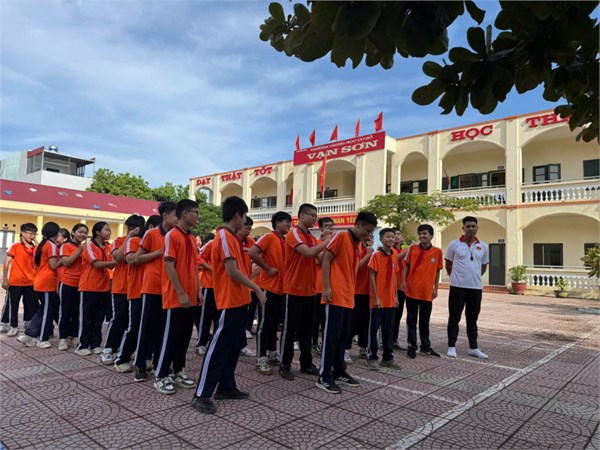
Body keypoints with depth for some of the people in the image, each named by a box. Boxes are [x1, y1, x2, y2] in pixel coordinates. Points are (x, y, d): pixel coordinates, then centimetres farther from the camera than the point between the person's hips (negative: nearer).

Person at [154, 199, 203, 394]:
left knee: (185, 336, 13)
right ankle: (161, 377, 13)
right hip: (176, 297, -8)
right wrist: (181, 293, -19)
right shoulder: (172, 236, -12)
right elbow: (169, 266, -16)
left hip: (190, 297, 8)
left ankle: (178, 372, 25)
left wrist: (198, 291, 11)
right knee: (171, 336, 0)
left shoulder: (192, 239, 13)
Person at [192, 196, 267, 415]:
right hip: (230, 302, -10)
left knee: (233, 346, 16)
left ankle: (226, 387, 26)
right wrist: (257, 289, -15)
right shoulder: (225, 236, -16)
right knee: (218, 347, -5)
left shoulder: (231, 237, 15)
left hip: (238, 300, 10)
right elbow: (232, 270, -21)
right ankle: (201, 395, 3)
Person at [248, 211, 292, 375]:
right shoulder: (269, 237, -11)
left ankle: (272, 354, 28)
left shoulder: (285, 241, 12)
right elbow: (252, 252, -24)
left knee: (274, 323, 16)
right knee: (264, 324, -2)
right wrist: (268, 269, -17)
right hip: (268, 287, -8)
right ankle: (261, 360, 6)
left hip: (280, 288, 8)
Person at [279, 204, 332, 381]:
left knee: (306, 329, 15)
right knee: (289, 329, 2)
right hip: (294, 290, -8)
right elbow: (308, 253, -25)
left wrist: (325, 242, -5)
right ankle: (284, 365, 13)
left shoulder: (313, 238, 13)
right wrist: (327, 241, -15)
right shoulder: (293, 234, -11)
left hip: (310, 290, 8)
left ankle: (306, 363, 25)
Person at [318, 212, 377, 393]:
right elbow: (326, 260, -12)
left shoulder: (357, 244, 16)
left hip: (348, 297, 8)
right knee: (331, 335, -5)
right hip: (336, 296, -8)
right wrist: (326, 287, -16)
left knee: (343, 336, 14)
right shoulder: (341, 236, -8)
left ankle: (339, 372, 25)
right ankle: (324, 377, 3)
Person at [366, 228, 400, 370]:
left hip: (390, 300, 6)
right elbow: (372, 276, -12)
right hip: (378, 300, -6)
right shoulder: (376, 255, -10)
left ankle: (388, 357, 23)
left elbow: (394, 277, 14)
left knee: (389, 329, 13)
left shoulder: (394, 257, 8)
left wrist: (396, 296, 11)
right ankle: (372, 357, 14)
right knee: (374, 328, 3)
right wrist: (375, 298, -15)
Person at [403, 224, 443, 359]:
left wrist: (436, 288, 4)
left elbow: (437, 271, 5)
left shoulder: (437, 252, -1)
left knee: (425, 320, 13)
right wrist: (404, 281, -4)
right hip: (412, 290, -1)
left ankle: (425, 346, 27)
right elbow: (406, 266, 4)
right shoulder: (412, 248, -2)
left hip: (427, 292, 1)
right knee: (411, 320, 7)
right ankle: (412, 346, 17)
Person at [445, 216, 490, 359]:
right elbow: (448, 264, 6)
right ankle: (452, 347, 12)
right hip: (457, 287, -3)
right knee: (454, 318, 3)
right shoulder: (454, 244, -3)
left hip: (476, 287, 3)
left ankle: (473, 348, 23)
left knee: (472, 319, 13)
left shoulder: (483, 246, 5)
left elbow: (484, 266, 17)